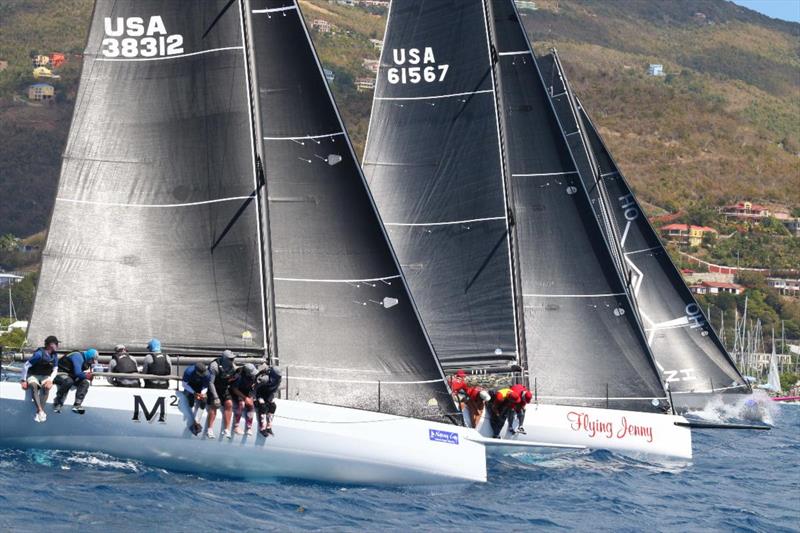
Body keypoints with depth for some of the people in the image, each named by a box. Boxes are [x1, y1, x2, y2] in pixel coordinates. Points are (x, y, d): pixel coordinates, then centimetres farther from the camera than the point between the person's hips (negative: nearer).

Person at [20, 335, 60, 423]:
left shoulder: (54, 355, -4)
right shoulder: (39, 354, -21)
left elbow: (55, 370, 3)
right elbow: (26, 366, -17)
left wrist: (50, 380, -15)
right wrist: (24, 381, -16)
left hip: (45, 377, 4)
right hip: (33, 376, -4)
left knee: (46, 387, -30)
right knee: (33, 386, -36)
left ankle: (38, 413, -33)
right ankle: (41, 411, -47)